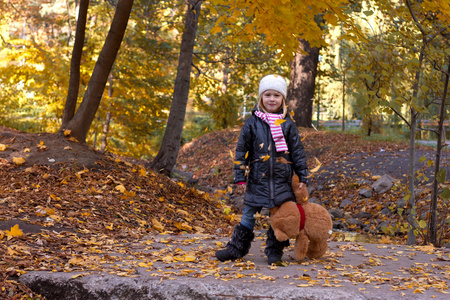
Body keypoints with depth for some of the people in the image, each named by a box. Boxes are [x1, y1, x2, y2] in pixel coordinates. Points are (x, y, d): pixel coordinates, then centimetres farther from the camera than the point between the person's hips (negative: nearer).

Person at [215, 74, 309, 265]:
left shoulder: (288, 124, 2)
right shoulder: (252, 123, 0)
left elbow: (297, 152, 6)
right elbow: (241, 150, 3)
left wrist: (302, 177, 3)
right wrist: (240, 176, 0)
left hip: (282, 180, 0)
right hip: (257, 179, 0)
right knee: (249, 213, 6)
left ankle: (274, 251, 18)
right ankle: (236, 248, 16)